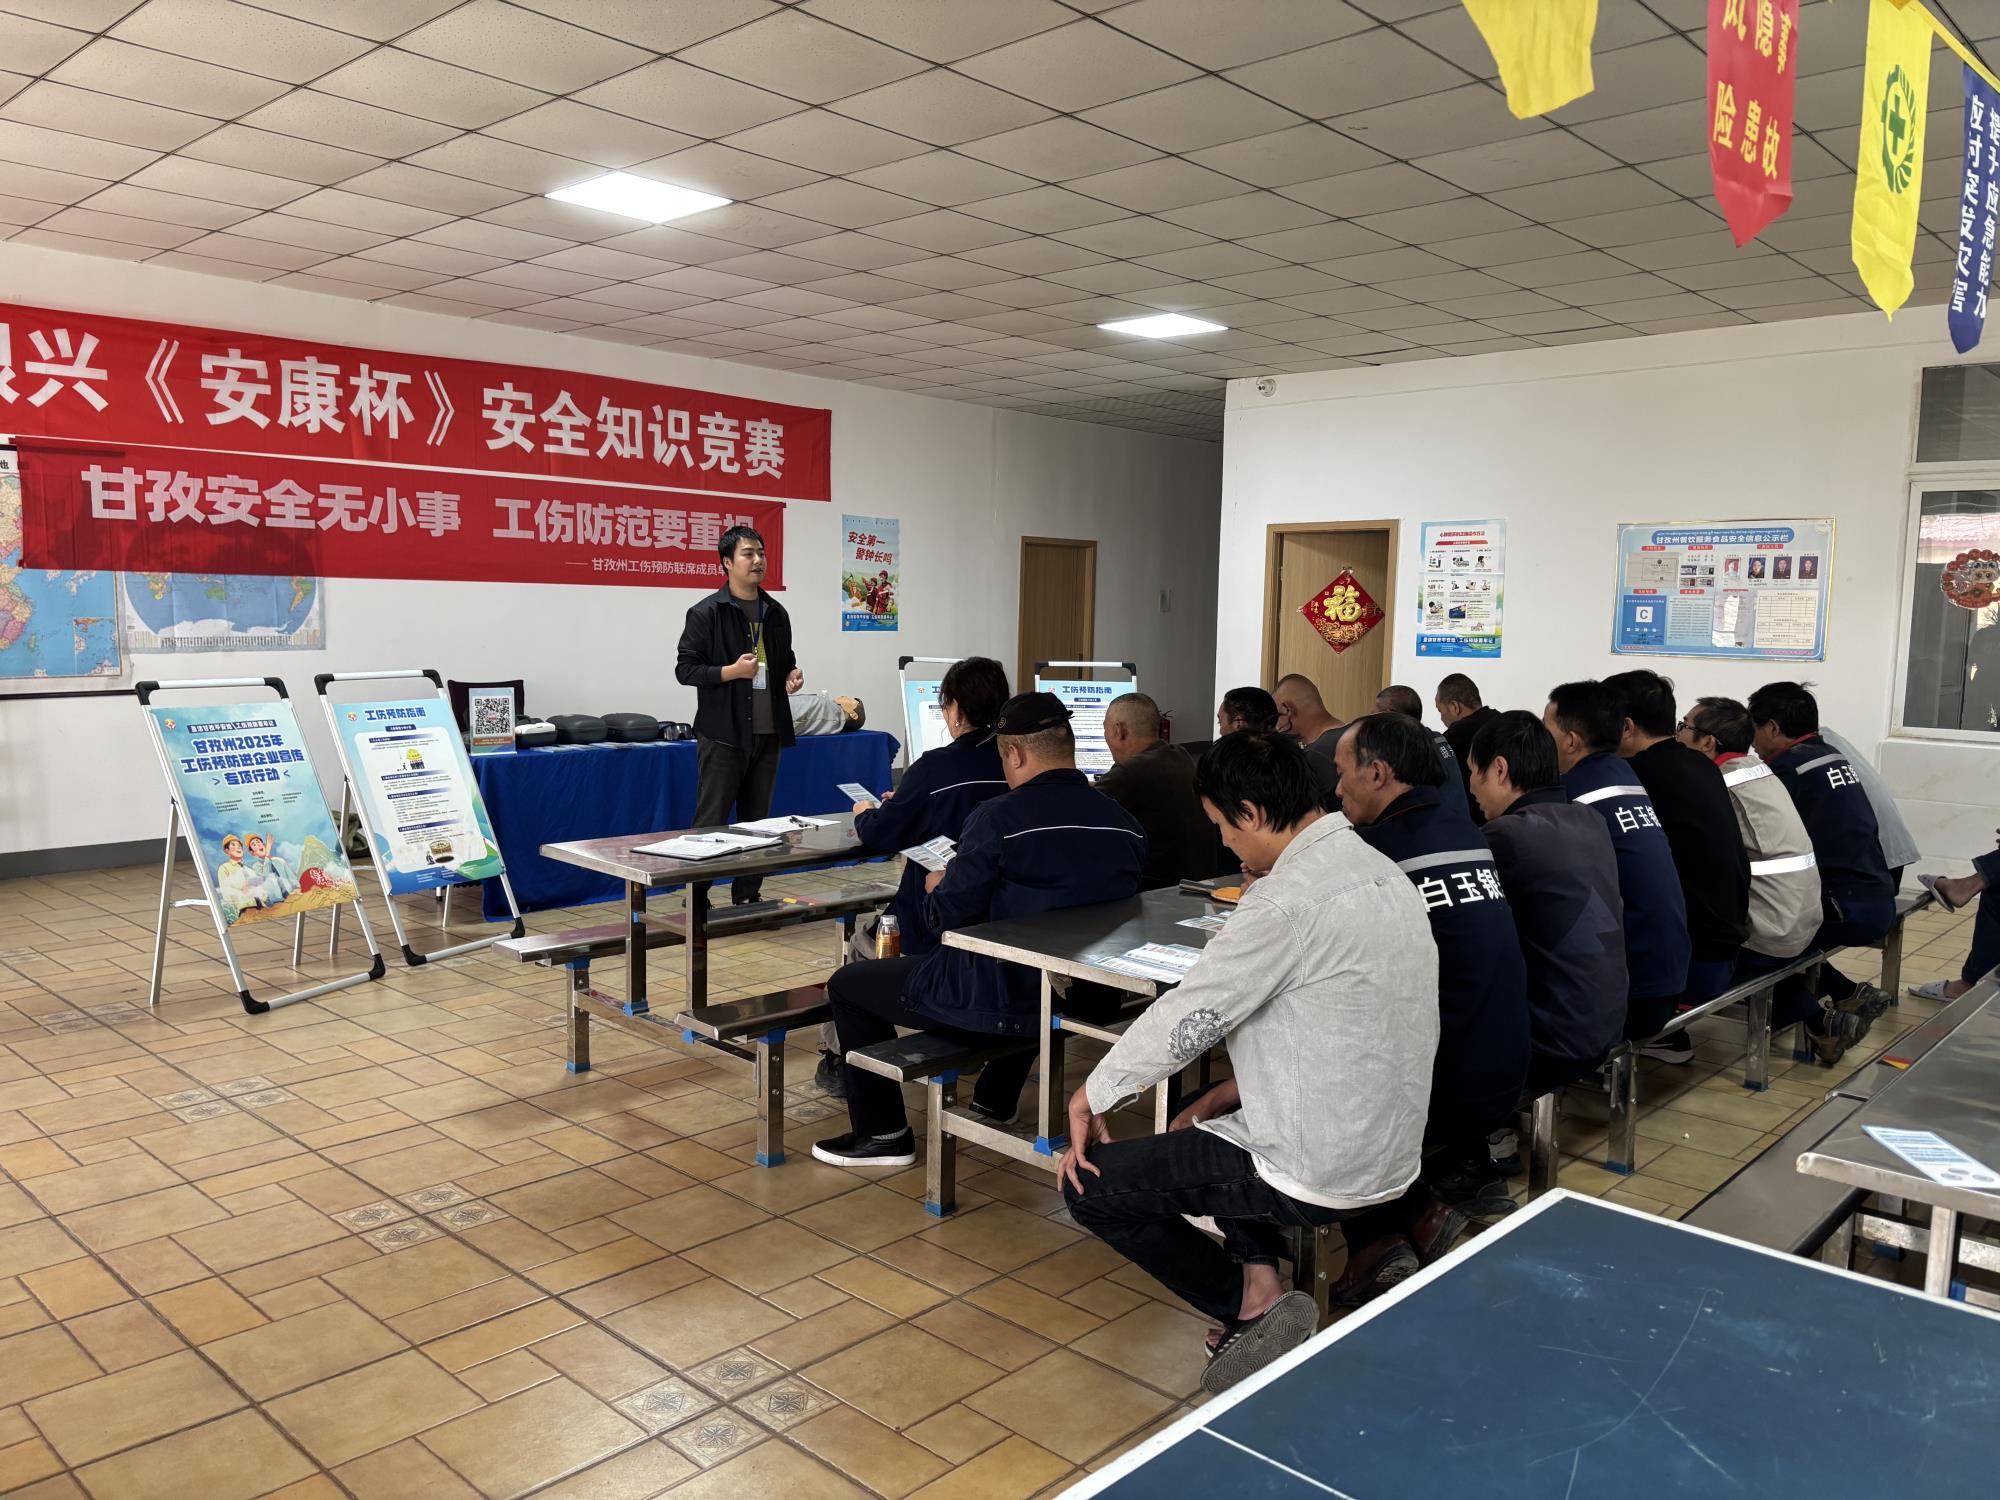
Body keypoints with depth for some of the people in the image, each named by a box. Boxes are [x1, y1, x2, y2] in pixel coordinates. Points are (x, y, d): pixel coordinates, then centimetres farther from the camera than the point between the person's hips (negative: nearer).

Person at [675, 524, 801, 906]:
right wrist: (732, 671, -19)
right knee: (710, 822, -3)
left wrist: (793, 674, 3)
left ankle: (747, 897, 22)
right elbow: (685, 669, -7)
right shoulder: (706, 613, -5)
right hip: (723, 734, -6)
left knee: (756, 821, 12)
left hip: (767, 732, 6)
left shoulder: (776, 613, 13)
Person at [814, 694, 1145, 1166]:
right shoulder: (1125, 825, -4)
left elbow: (947, 915, -15)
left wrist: (937, 888, 9)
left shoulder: (999, 818, -21)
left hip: (996, 1001, -7)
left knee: (848, 984, 13)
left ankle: (883, 1134, 19)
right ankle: (995, 1103, 52)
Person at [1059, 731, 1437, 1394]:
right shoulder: (1383, 873, 5)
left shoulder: (1289, 899, -24)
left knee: (1090, 1185, 3)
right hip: (1390, 1155, 9)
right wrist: (1223, 1098, 12)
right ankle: (1258, 1278, 15)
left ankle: (1255, 1311, 4)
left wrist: (1090, 1096, -1)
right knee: (1208, 1124, 32)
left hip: (1322, 1176, -9)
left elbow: (1185, 1016, -17)